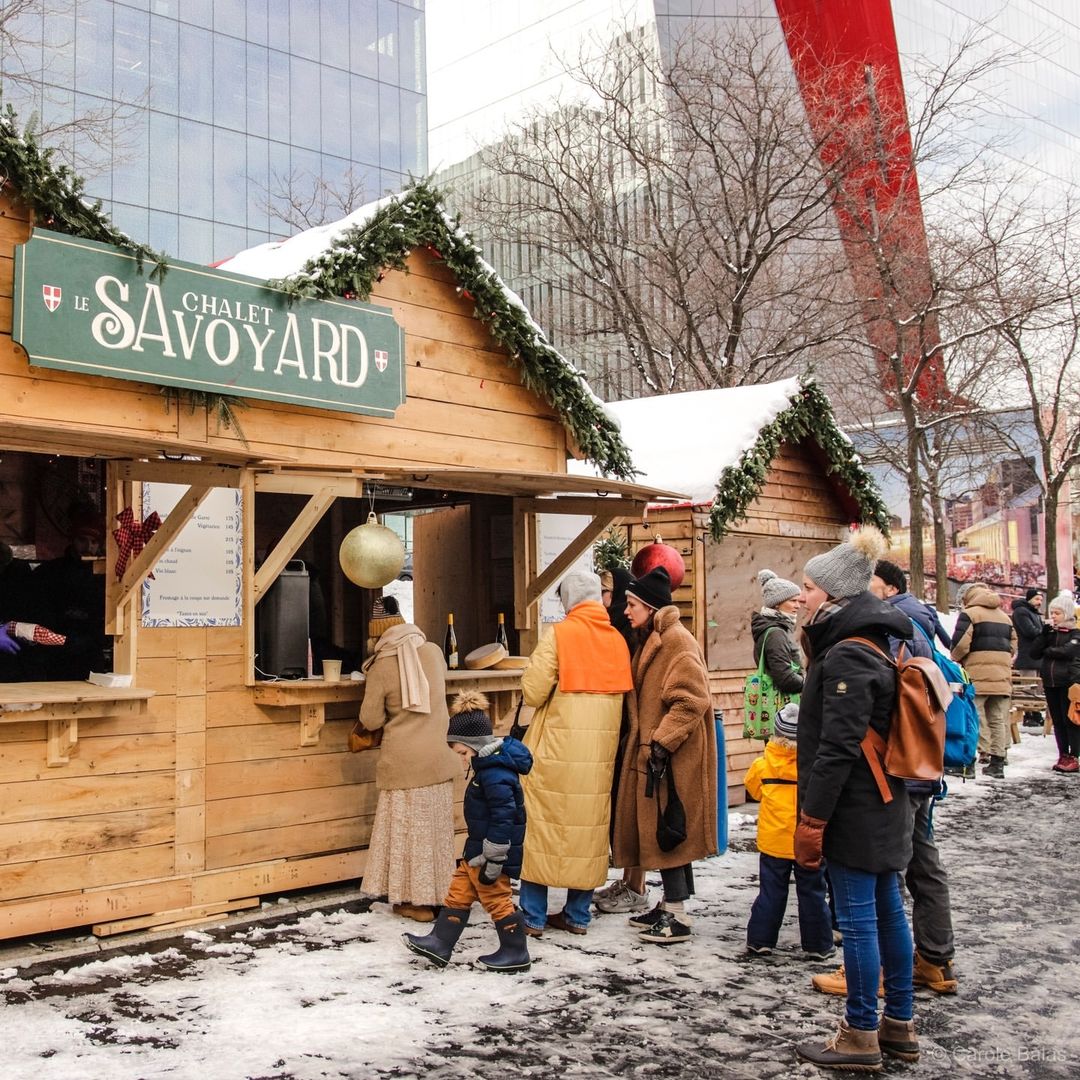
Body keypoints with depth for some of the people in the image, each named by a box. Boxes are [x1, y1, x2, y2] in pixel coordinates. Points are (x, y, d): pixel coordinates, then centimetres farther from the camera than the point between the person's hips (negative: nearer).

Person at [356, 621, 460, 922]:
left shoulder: (381, 667, -6)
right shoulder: (434, 652, 3)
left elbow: (370, 719, -4)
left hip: (402, 762, -3)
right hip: (437, 758, 3)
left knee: (408, 829, 4)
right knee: (436, 828, 11)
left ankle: (415, 900, 8)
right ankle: (437, 895, 18)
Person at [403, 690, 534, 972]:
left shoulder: (496, 773, -25)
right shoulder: (488, 765, 10)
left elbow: (504, 817, -27)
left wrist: (493, 861, -23)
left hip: (492, 852, -11)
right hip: (477, 851, 11)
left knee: (497, 899, 2)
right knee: (458, 893, 14)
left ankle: (515, 953, 16)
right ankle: (440, 943, 23)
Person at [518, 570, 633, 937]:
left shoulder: (560, 634, -9)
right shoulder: (618, 640, 6)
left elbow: (533, 692, -12)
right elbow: (625, 694, 9)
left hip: (557, 751, -5)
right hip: (600, 752, 5)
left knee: (542, 825, 5)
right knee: (588, 827, 13)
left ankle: (533, 917, 9)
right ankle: (578, 915, 19)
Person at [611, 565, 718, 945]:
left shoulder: (677, 640, -14)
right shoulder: (650, 640, 17)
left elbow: (692, 700, -23)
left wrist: (662, 742, -24)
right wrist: (640, 741, 17)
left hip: (673, 757, -10)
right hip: (651, 752, 10)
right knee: (657, 830, 14)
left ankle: (678, 918, 1)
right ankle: (669, 905, 23)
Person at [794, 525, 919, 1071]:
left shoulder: (847, 654, -19)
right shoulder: (872, 643, 12)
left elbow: (839, 748, -22)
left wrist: (812, 818, -19)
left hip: (855, 807, -10)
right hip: (882, 804, 10)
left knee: (857, 917, -1)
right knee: (886, 909, 15)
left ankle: (860, 1036, 10)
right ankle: (899, 1026, 25)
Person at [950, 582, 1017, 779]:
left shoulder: (969, 614, -4)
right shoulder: (1005, 617, 19)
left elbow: (960, 645, -12)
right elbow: (1013, 646, 18)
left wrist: (955, 659, 6)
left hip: (977, 677, -6)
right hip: (1002, 677, 6)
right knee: (998, 720, 9)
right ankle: (997, 762, 11)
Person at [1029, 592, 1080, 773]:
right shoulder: (1050, 632, 13)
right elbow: (1034, 653, 6)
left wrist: (1047, 651, -6)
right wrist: (1044, 635, -5)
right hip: (1050, 683, 6)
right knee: (1057, 721, 8)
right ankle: (1063, 756, 14)